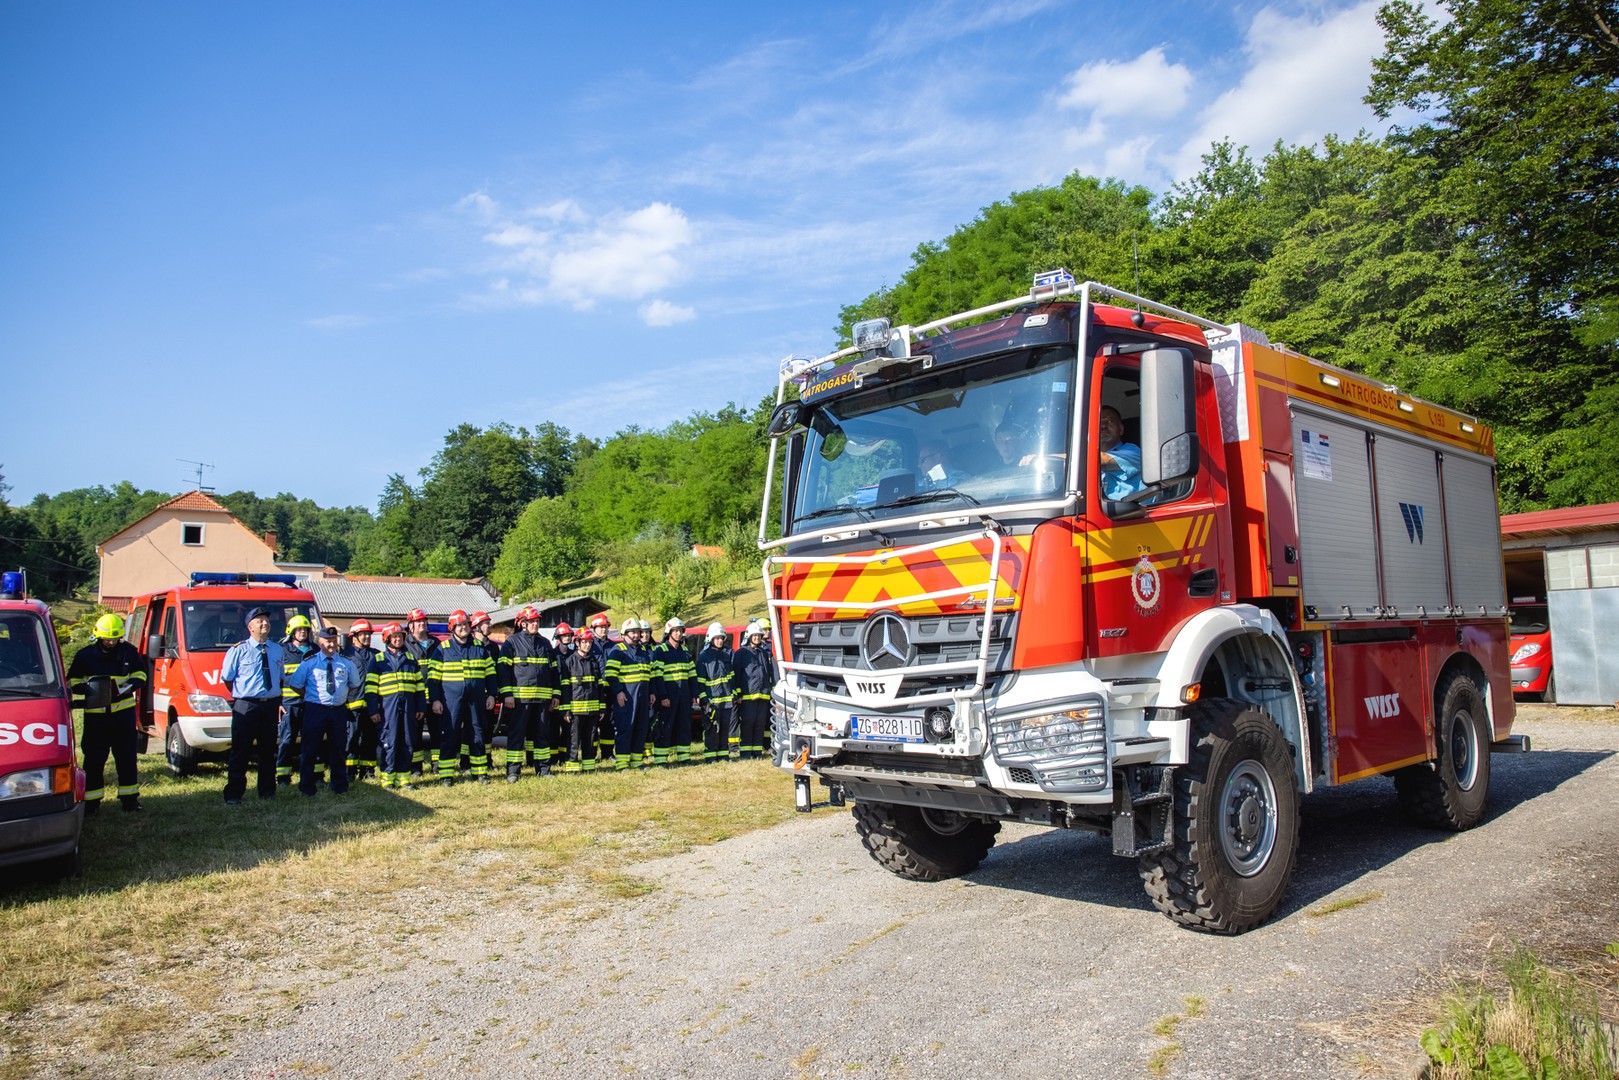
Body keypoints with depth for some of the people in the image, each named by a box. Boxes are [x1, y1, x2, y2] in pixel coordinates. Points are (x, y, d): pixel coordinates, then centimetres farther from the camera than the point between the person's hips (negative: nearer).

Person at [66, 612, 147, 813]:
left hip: (124, 712, 1)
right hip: (95, 714, -1)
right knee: (94, 759, 2)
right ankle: (92, 800, 11)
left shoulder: (128, 651, 3)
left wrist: (132, 684, -8)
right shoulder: (85, 655, 1)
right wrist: (85, 688, -14)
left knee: (126, 757, 7)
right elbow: (73, 680, 8)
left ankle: (129, 797, 16)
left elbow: (140, 672, 13)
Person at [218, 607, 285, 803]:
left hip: (271, 706, 4)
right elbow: (227, 679, 4)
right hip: (245, 707, -4)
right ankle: (234, 794, 3)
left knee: (268, 751, 10)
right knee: (240, 752, -3)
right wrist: (240, 695, 5)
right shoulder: (239, 650, -2)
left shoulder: (277, 650, 11)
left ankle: (267, 792, 19)